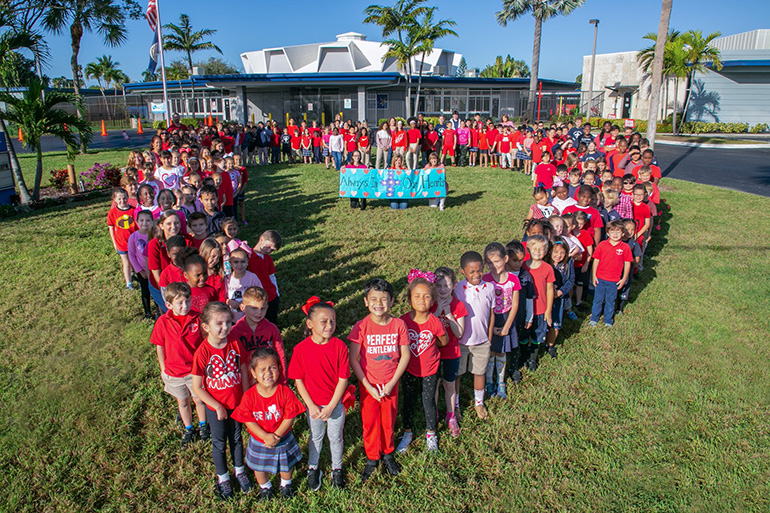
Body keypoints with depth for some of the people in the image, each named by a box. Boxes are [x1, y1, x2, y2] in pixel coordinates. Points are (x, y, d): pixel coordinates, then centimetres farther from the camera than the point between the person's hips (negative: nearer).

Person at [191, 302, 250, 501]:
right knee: (219, 443, 18)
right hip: (215, 407, -3)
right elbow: (196, 387, -18)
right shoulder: (202, 353, -25)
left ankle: (240, 470, 46)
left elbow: (243, 373, -2)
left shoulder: (235, 344, -15)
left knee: (236, 438, 23)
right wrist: (217, 407, -16)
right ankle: (222, 477, 42)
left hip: (237, 403, 3)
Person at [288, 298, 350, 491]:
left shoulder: (339, 346, -19)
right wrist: (311, 405, -12)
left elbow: (343, 379, -14)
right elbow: (298, 380, -9)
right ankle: (313, 468, 45)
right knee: (316, 436, 21)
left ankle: (336, 469, 42)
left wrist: (331, 407, -15)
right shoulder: (301, 349, -18)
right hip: (314, 403, 0)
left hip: (336, 402, 0)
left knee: (335, 437, 17)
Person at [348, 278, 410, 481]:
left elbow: (405, 355, -5)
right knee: (370, 421, 14)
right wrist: (369, 387, -13)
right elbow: (353, 359, -12)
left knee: (389, 420, 17)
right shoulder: (361, 326, -16)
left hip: (391, 384, 1)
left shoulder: (398, 325, -12)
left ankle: (388, 453, 43)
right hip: (368, 385, -1)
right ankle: (372, 457, 37)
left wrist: (392, 383, -10)